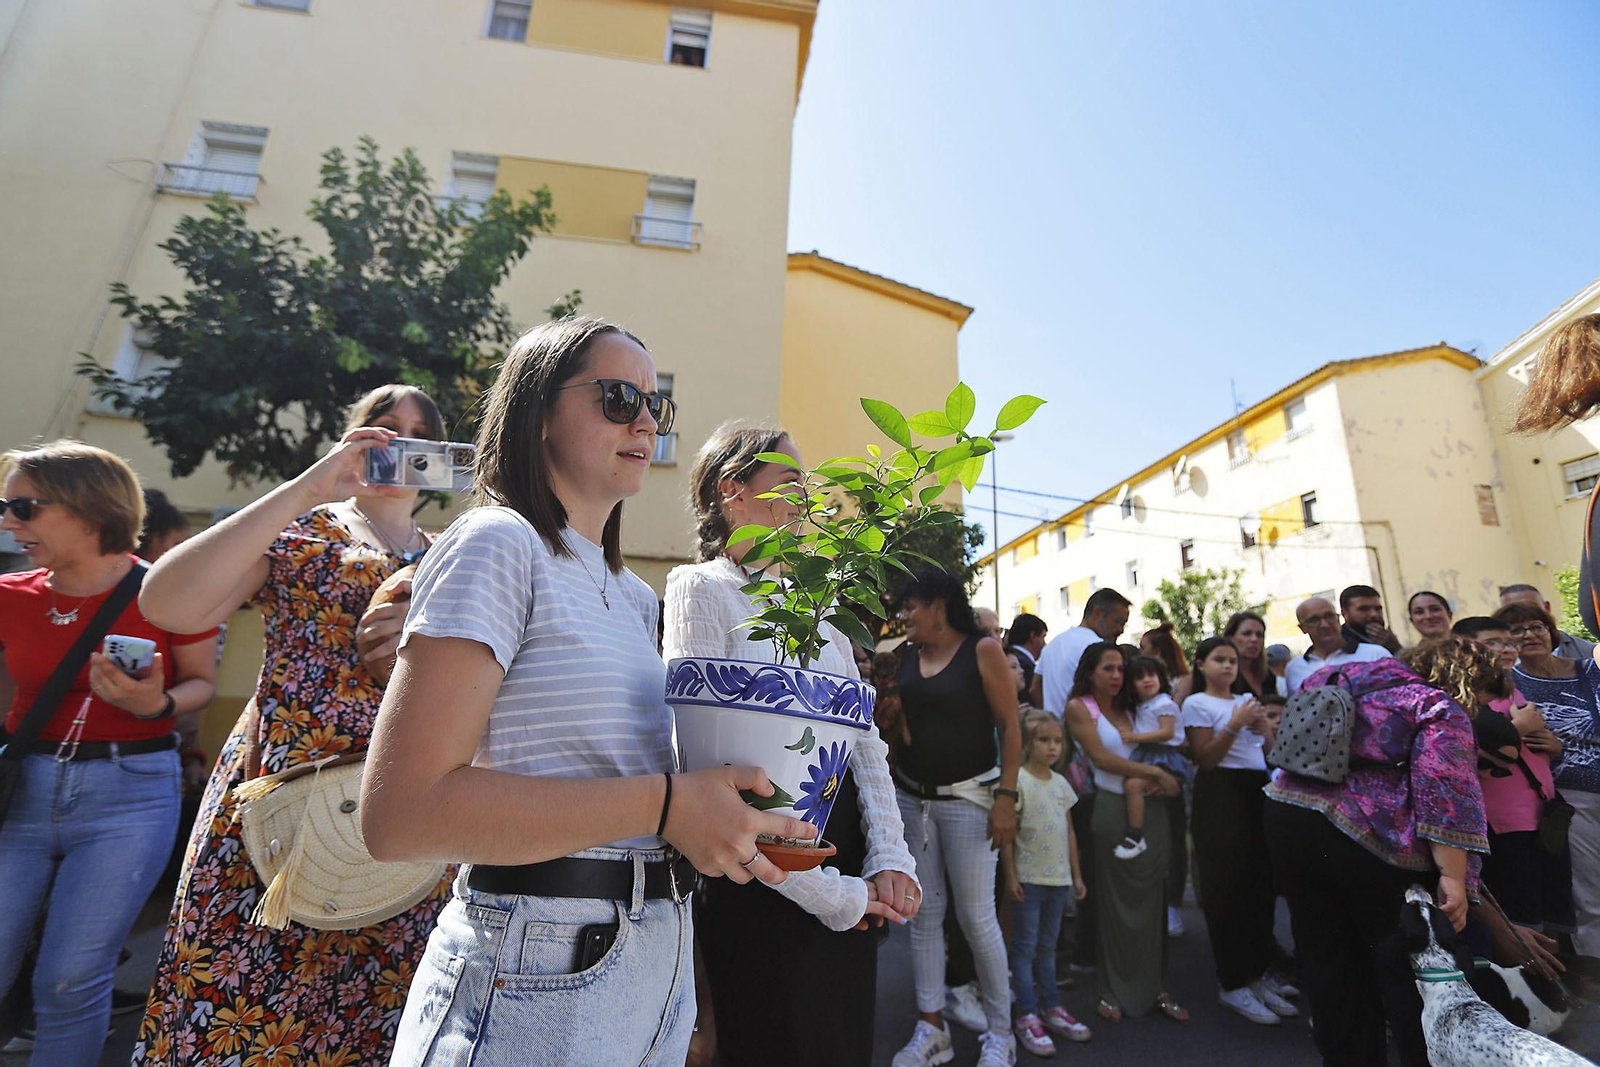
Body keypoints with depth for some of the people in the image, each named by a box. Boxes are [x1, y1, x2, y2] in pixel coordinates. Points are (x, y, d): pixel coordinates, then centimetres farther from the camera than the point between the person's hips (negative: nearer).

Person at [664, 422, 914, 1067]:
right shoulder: (702, 589, -11)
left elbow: (864, 736, 8)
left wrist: (890, 858, -4)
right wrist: (825, 892, -16)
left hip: (851, 874, 7)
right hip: (764, 885, -7)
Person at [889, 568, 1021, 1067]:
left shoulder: (982, 650, -8)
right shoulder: (903, 656, 6)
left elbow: (1009, 727, -9)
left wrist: (1006, 798, -13)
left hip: (967, 797, -4)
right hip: (911, 797, 5)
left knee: (976, 916, 1)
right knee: (924, 913, 10)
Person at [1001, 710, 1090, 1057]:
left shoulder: (1061, 783, 7)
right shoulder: (1019, 781, -14)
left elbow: (1069, 831, 14)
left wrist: (1076, 874, 13)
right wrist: (1010, 875, -15)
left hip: (1058, 877, 6)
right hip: (1029, 878, -6)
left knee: (1048, 947, 18)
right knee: (1025, 948, 3)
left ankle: (1052, 1008, 28)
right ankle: (1027, 1016, 11)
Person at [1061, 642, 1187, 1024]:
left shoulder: (1129, 707, 12)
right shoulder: (1079, 707, -3)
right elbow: (1100, 756, -11)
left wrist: (1148, 779, -8)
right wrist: (1156, 772, -11)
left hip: (1150, 807, 5)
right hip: (1114, 809, -5)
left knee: (1151, 898, 7)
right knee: (1117, 901, 2)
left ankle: (1152, 986, 19)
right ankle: (1114, 990, 15)